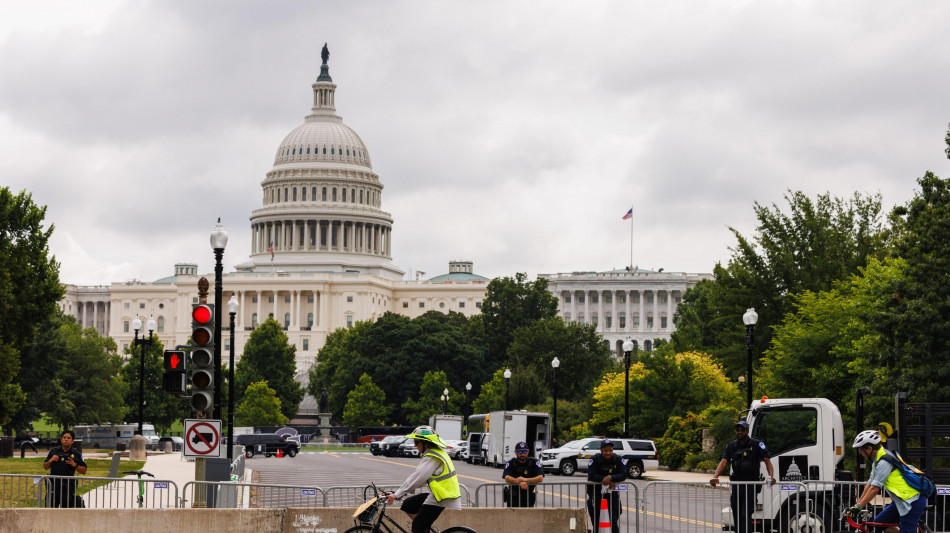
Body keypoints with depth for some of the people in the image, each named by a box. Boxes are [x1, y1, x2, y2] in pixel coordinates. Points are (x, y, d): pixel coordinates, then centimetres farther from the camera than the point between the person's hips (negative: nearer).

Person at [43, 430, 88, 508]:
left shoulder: (76, 454, 6)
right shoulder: (54, 451, 12)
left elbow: (84, 471, 5)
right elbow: (45, 467, 17)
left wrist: (75, 465, -11)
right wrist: (50, 461, -3)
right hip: (54, 486, 2)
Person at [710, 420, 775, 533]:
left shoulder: (757, 444, 0)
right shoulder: (731, 446, 11)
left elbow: (767, 460, -4)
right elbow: (723, 462, 0)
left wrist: (771, 476, -22)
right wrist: (715, 477, -17)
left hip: (751, 484, -5)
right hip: (736, 484, 5)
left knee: (746, 515, -13)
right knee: (737, 515, 8)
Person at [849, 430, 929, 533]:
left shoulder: (884, 462, -21)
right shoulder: (877, 460, 11)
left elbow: (875, 489, -24)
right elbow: (870, 484, 15)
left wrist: (858, 507, -23)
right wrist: (856, 504, 13)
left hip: (913, 502, -10)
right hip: (902, 501, 10)